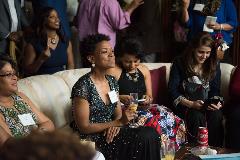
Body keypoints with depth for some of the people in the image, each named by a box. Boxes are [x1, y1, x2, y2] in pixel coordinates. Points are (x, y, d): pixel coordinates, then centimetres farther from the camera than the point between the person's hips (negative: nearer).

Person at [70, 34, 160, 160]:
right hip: (92, 140, -7)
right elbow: (83, 127, -15)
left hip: (110, 132, 7)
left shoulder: (112, 81, 7)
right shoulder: (83, 86, -16)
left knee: (151, 134, -18)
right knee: (144, 139, -23)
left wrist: (115, 125, -11)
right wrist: (118, 122, -19)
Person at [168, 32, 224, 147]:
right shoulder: (180, 63, -2)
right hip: (185, 106, -3)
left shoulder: (214, 65, 9)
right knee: (197, 117, -35)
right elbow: (173, 90, -5)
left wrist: (217, 102, -11)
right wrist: (191, 104, -18)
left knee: (216, 115, -31)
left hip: (207, 105, 3)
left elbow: (215, 90, 12)